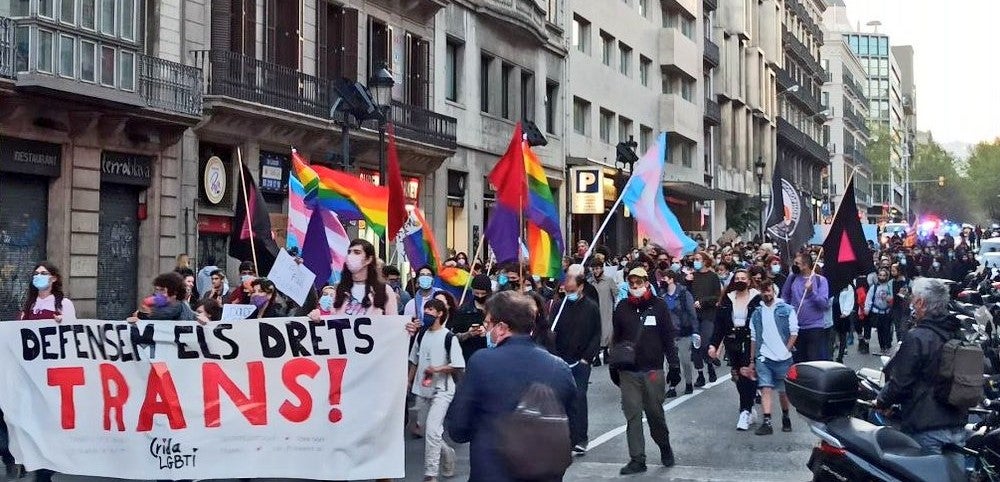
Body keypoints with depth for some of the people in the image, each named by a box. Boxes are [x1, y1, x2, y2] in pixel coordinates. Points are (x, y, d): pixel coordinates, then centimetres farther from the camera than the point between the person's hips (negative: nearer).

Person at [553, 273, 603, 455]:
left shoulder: (591, 307, 1)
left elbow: (596, 336, 3)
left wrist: (586, 358, -5)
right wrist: (555, 357, -5)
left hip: (581, 361, -2)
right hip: (561, 361, 2)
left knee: (579, 399, -8)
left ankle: (580, 440, -5)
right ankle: (568, 438, 11)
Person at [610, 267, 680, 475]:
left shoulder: (659, 306, 1)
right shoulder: (622, 308, 7)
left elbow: (669, 338, 1)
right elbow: (616, 339, 13)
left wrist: (674, 365, -2)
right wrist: (613, 367, 13)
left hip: (653, 370, -2)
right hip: (628, 372, 2)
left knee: (655, 413, 4)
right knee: (632, 416, 0)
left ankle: (665, 447, 28)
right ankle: (637, 459, 5)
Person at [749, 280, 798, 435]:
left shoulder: (787, 310, 2)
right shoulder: (757, 313, 11)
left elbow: (794, 333, 0)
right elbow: (753, 338, 14)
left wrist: (786, 351, -9)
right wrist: (752, 360, 11)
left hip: (783, 358, -2)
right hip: (763, 358, 2)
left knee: (783, 390, 8)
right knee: (765, 389, -9)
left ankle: (785, 418, 28)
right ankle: (766, 422, -13)